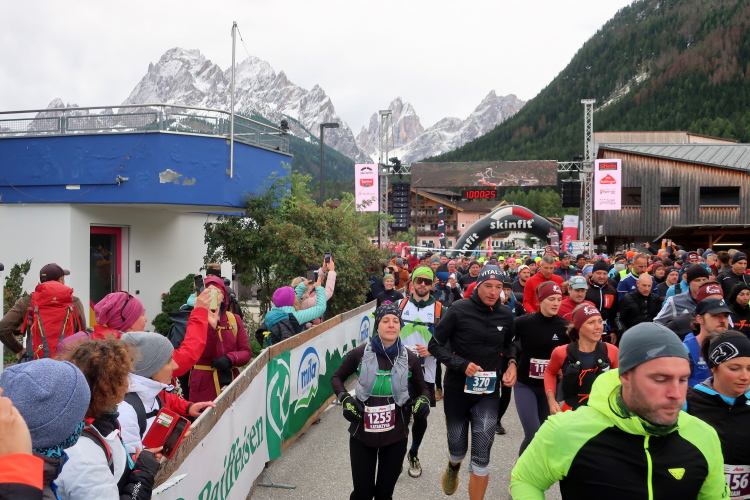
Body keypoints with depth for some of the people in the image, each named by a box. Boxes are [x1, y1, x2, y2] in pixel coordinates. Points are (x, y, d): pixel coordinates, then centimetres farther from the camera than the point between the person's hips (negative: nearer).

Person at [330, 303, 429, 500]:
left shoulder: (410, 358, -7)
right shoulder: (360, 353, -11)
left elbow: (422, 389, 7)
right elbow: (336, 377, 4)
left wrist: (423, 401, -14)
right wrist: (345, 399, -12)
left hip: (395, 437, 1)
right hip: (362, 434, -1)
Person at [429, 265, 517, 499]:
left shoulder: (506, 314, -1)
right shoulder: (459, 309, -13)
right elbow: (435, 345, -9)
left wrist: (512, 363, -1)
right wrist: (461, 364, -22)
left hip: (489, 392, 2)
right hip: (457, 389, -1)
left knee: (481, 454, -8)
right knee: (458, 447, 15)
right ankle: (453, 468, 53)